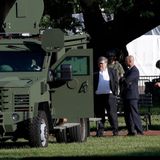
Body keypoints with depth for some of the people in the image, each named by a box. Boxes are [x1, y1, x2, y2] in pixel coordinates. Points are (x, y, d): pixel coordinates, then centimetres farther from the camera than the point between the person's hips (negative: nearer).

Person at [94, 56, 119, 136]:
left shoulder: (112, 71, 10)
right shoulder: (95, 73, 10)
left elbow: (116, 82, 8)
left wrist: (115, 93, -1)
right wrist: (93, 94, -4)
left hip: (109, 95, -2)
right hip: (98, 96, 2)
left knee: (112, 113, -4)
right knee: (99, 114, 3)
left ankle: (115, 130, 0)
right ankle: (100, 131, 9)